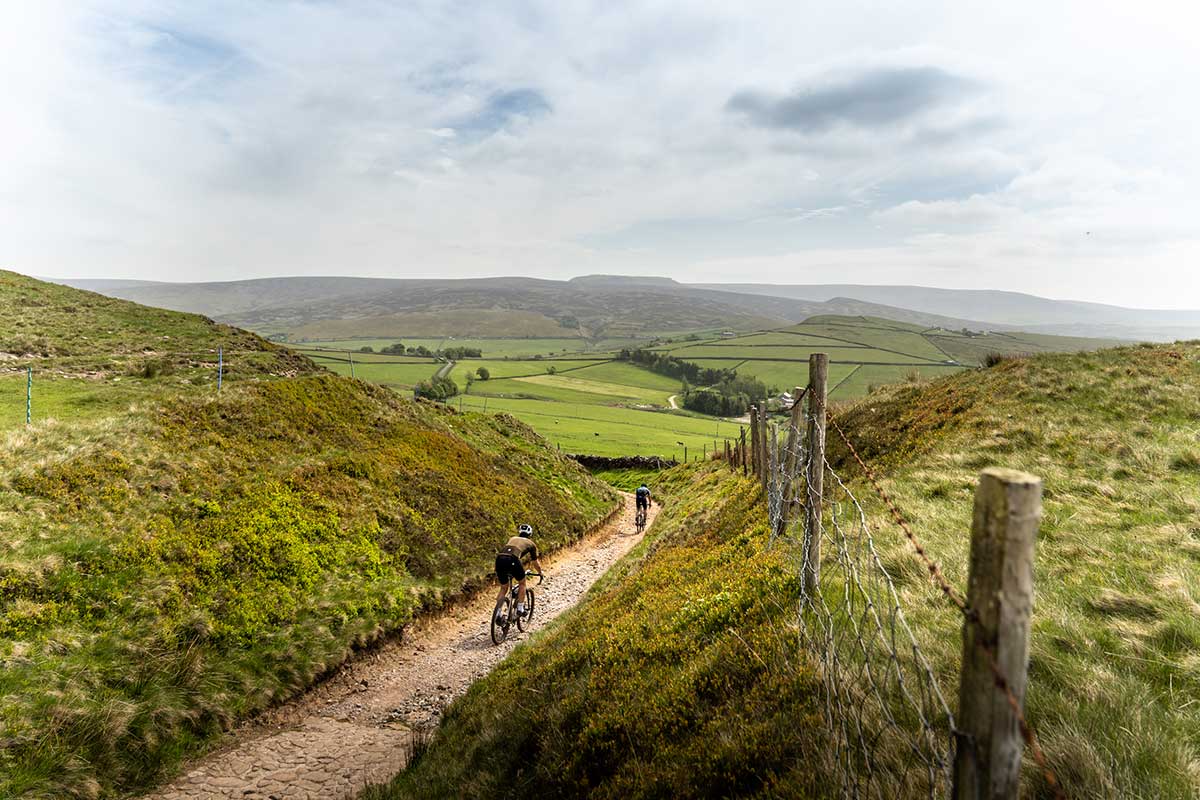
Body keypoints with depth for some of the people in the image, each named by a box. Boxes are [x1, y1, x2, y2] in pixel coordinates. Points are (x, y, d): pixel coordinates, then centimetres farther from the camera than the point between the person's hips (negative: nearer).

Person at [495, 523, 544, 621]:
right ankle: (520, 609, 20)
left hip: (499, 559, 4)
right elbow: (536, 562, 35)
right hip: (513, 560, -4)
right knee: (522, 583, 23)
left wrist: (497, 573, 57)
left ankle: (497, 614, 14)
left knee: (503, 588, 21)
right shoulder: (530, 543, 28)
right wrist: (541, 572, 54)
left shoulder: (512, 539, 38)